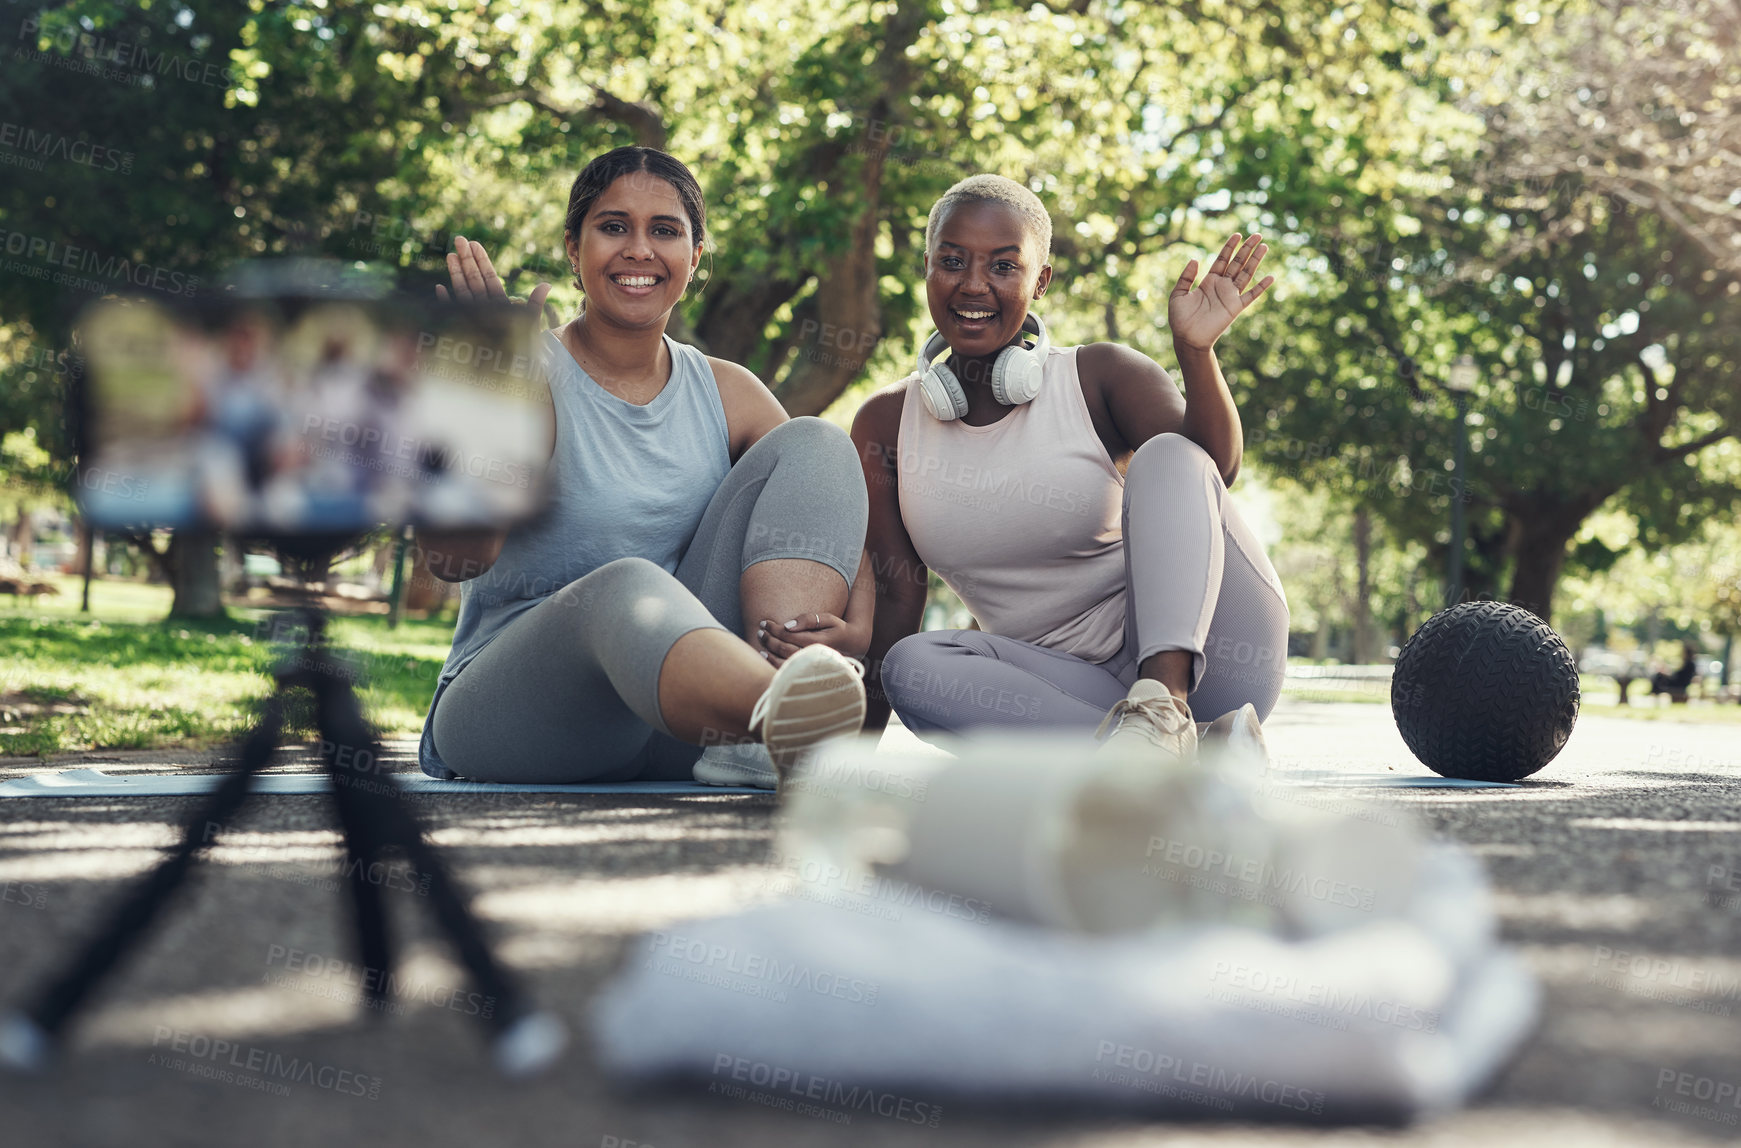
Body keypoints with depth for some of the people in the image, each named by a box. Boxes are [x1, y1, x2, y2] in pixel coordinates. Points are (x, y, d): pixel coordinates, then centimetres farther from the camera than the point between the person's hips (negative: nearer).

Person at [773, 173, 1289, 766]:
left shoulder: (1103, 378, -1)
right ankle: (1197, 752, -36)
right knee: (914, 663, -25)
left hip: (1202, 661, -2)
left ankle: (1165, 704, -41)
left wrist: (1196, 351, -34)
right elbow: (896, 594, 5)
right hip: (1072, 690, 2)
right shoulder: (886, 423, 7)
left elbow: (1215, 469, -18)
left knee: (1167, 453, -21)